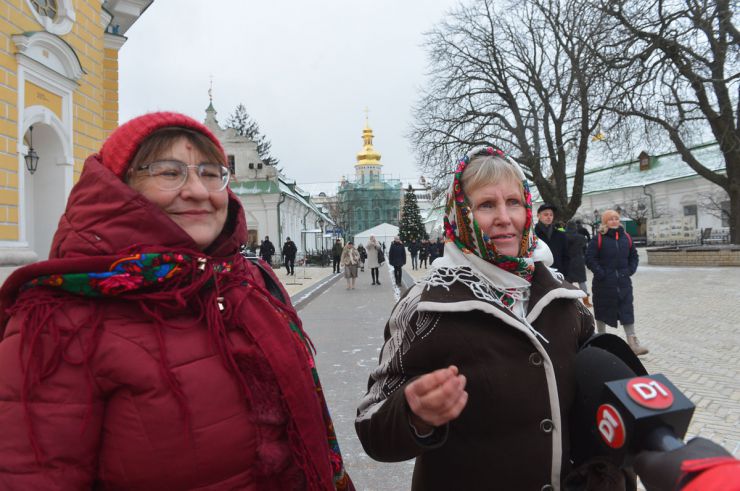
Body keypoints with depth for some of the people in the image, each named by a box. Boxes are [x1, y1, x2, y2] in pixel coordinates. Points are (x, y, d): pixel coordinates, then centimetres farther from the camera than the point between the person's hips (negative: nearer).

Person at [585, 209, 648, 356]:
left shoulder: (626, 237, 8)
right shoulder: (598, 238, -7)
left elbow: (634, 256, 18)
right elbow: (589, 258, -10)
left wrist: (631, 270, 4)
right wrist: (600, 273, -14)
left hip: (623, 282, 4)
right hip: (604, 283, -4)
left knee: (627, 311, 0)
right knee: (602, 311, 9)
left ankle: (633, 343, 2)